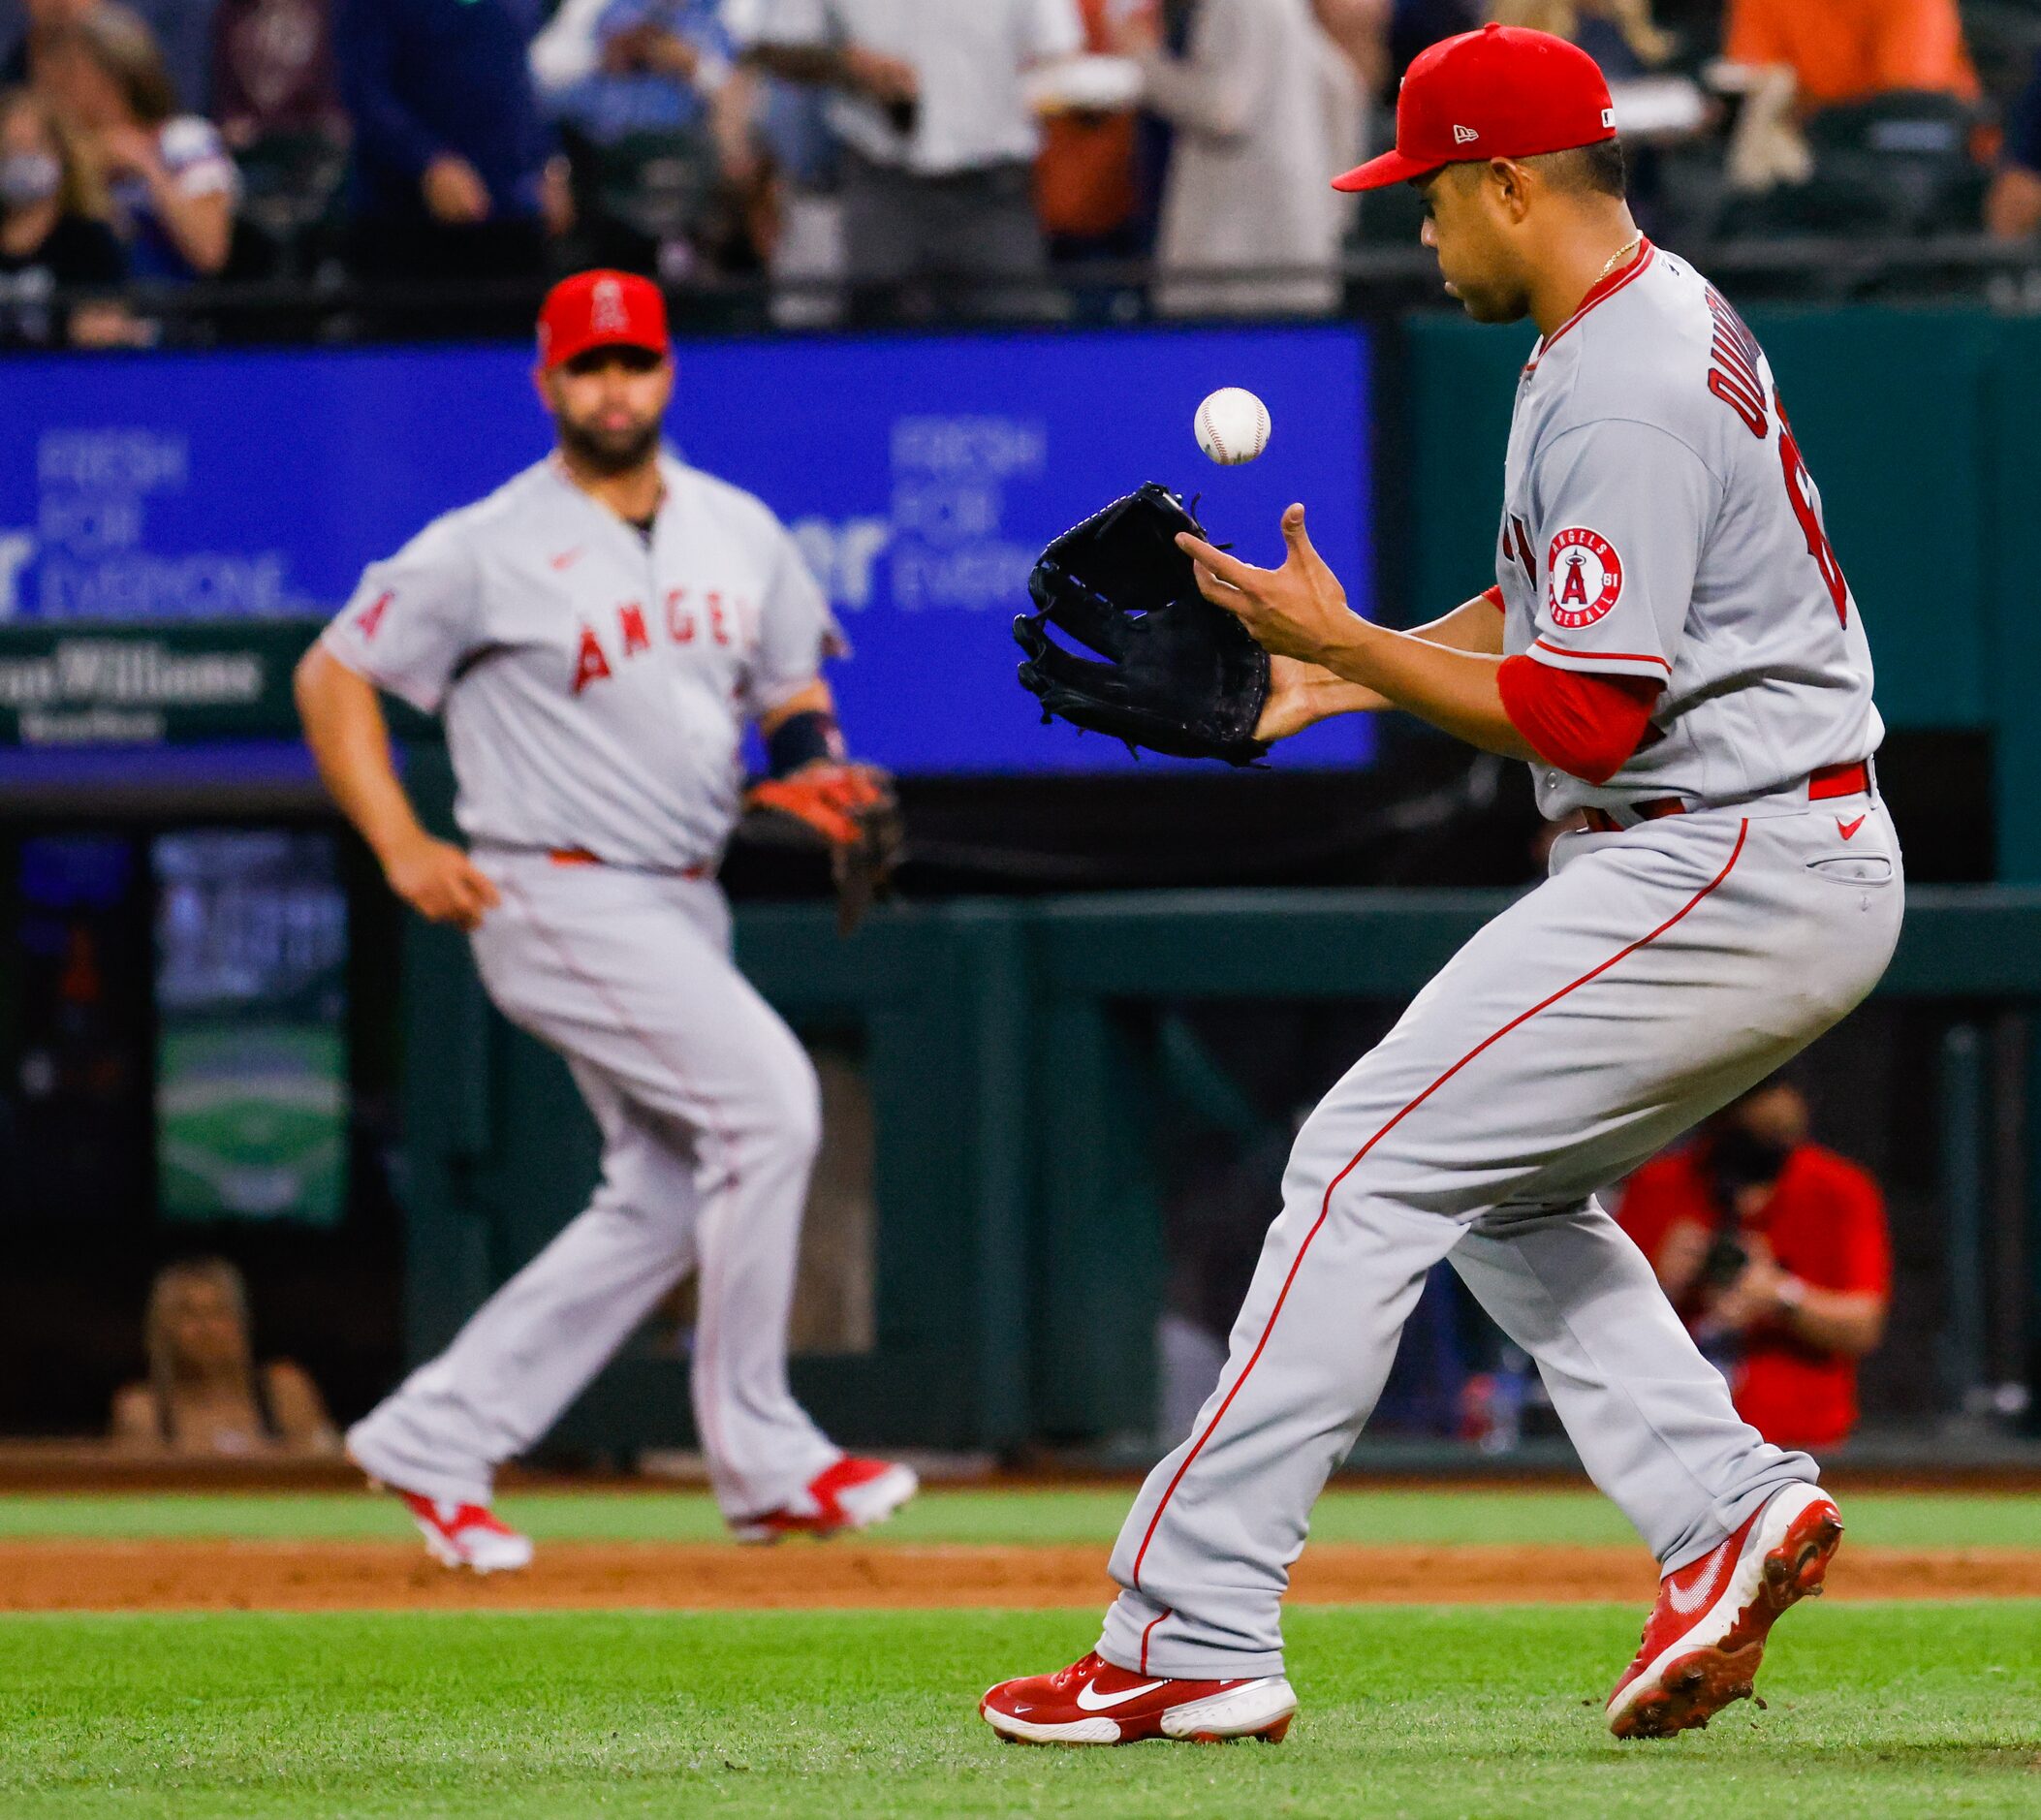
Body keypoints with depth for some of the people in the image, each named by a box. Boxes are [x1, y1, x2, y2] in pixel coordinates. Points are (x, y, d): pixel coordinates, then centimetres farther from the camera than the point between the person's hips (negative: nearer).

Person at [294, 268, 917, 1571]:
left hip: (685, 907, 8)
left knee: (670, 1198, 7)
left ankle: (439, 1437, 15)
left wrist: (810, 755, -4)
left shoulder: (742, 534, 10)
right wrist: (403, 849, -11)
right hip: (561, 901, -8)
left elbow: (793, 683, 20)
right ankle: (762, 1457, -13)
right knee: (767, 1096, -19)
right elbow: (332, 678, -2)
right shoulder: (488, 551, -7)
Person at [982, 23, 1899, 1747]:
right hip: (1804, 872, 11)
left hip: (1725, 874, -11)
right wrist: (1339, 676, 14)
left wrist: (1343, 641, -14)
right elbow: (1551, 606, 25)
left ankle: (1194, 1637, -12)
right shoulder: (1653, 318, 15)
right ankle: (1724, 1507, 7)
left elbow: (1589, 714, -22)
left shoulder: (1628, 396, -19)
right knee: (1497, 1185, 20)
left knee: (1371, 1161, -11)